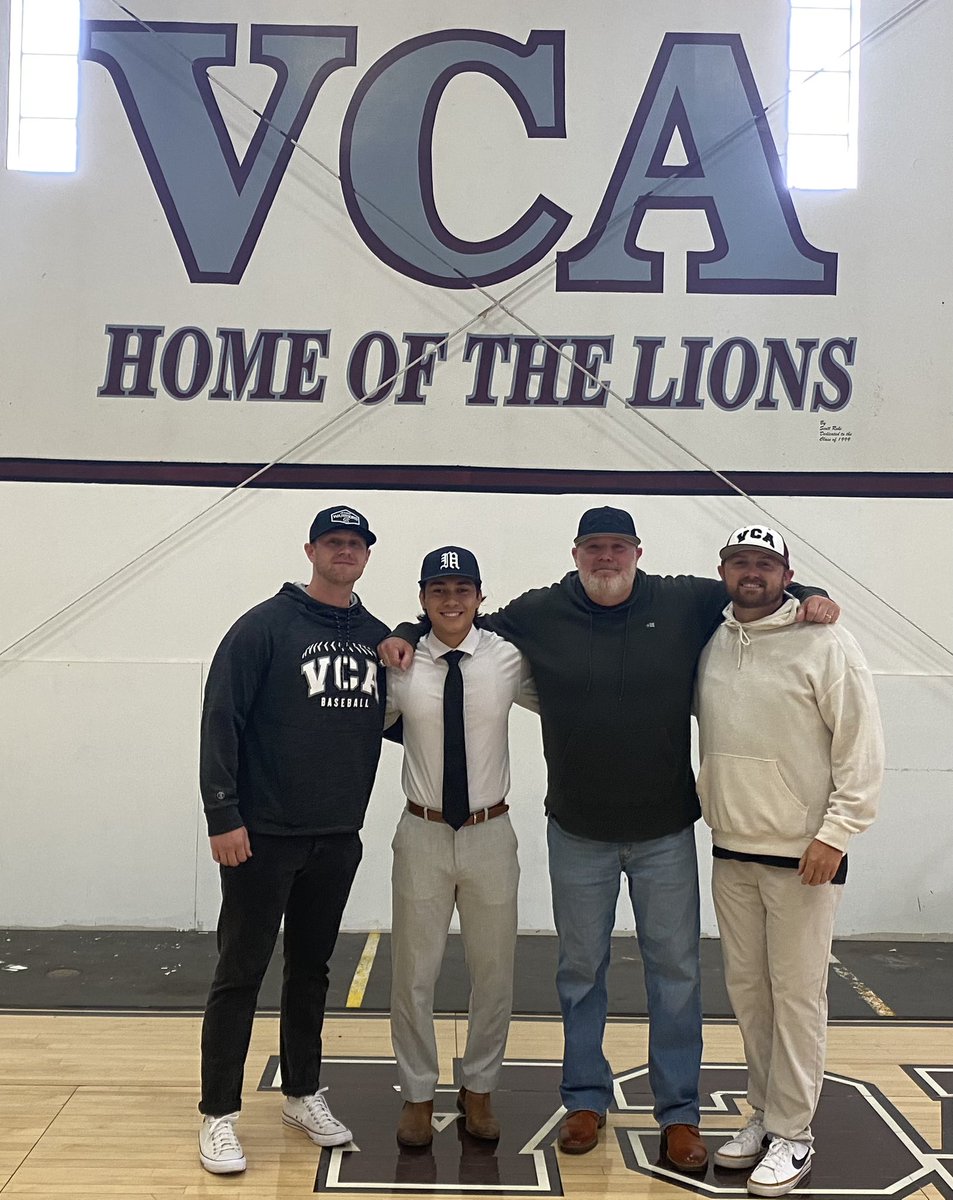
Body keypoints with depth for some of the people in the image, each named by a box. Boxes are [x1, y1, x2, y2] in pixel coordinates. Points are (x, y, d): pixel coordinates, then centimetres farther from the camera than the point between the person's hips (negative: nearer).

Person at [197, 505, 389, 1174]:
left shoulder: (379, 638, 7)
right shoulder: (267, 625, -9)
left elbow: (391, 719, 17)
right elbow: (221, 719, -11)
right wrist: (223, 816, -15)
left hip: (339, 837, 5)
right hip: (263, 836, -5)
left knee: (312, 969, 17)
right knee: (241, 973, 3)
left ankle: (303, 1096, 31)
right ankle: (220, 1116, 16)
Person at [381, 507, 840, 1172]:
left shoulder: (685, 604, -5)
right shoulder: (539, 613, -4)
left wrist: (808, 597, -12)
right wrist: (407, 635, -7)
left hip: (666, 834, 0)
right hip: (578, 833, 1)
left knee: (675, 970, 9)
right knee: (581, 969, 14)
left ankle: (679, 1112, 24)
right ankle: (586, 1099, 32)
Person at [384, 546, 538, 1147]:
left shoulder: (507, 659, -6)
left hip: (490, 833, 0)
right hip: (423, 833, 0)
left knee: (495, 972, 13)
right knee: (414, 973, 10)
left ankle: (479, 1089, 34)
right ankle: (418, 1094, 30)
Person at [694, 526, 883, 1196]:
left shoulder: (825, 645, -10)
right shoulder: (710, 644, 6)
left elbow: (863, 748, -11)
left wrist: (836, 833, -15)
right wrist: (708, 809, 8)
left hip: (804, 857, -5)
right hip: (731, 851, 6)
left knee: (797, 995, 2)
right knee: (746, 988, 14)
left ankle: (792, 1135, 17)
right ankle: (765, 1113, 30)